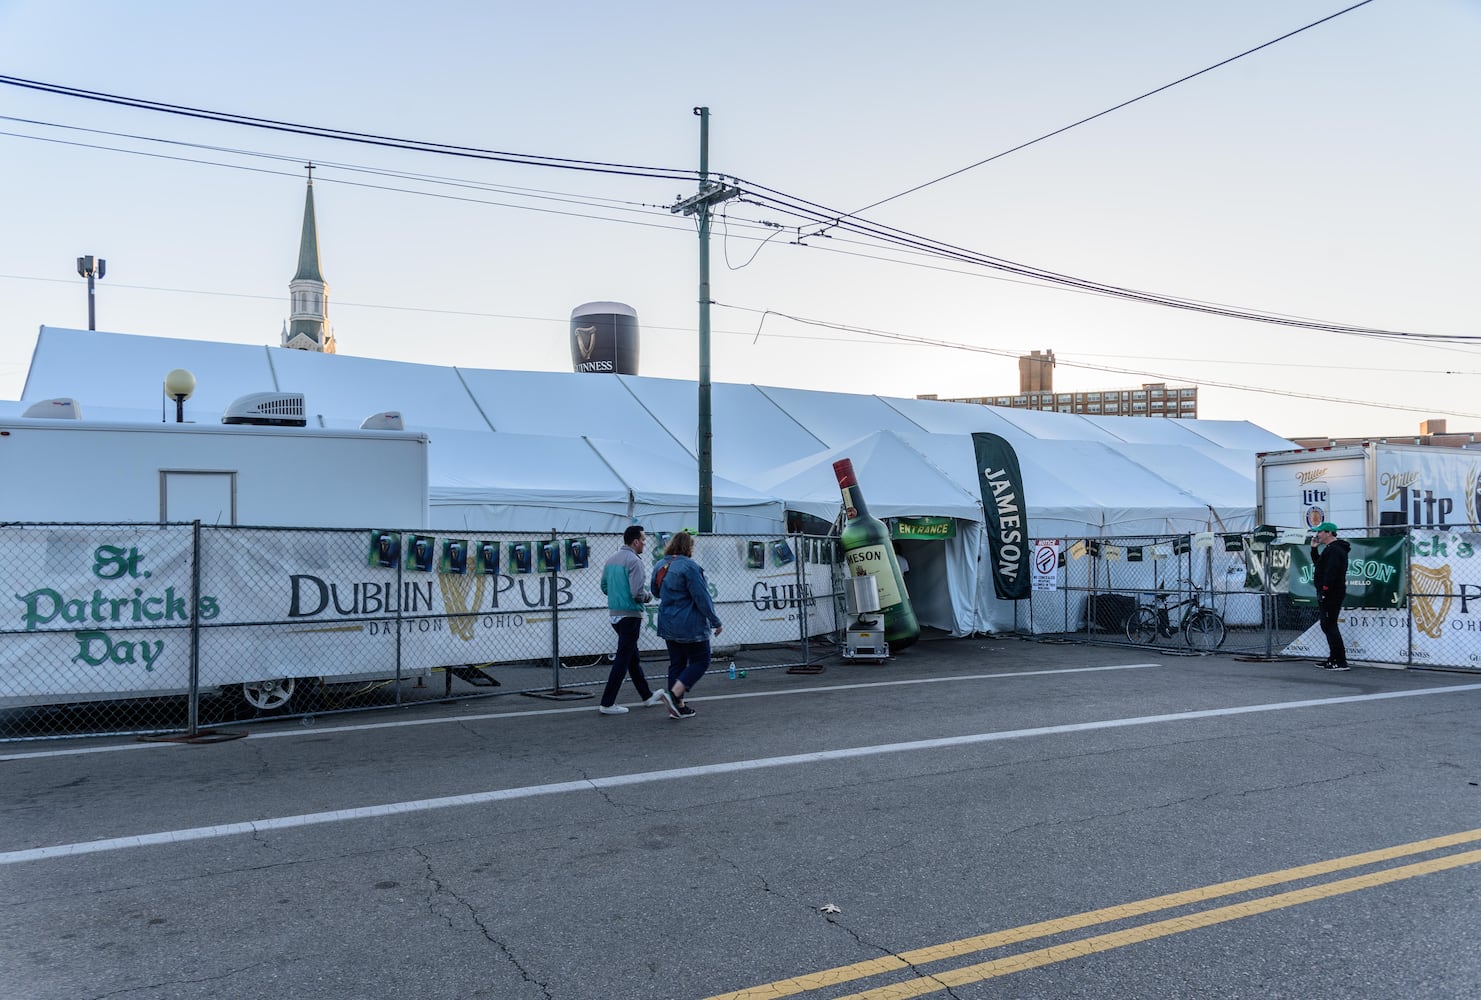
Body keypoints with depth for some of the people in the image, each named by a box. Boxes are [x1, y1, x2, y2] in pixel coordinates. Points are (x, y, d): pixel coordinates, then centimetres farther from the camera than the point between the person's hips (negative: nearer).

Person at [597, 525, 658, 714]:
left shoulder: (611, 560, 9)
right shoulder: (634, 561, -16)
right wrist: (648, 596, -3)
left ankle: (647, 696, 32)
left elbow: (604, 587, 16)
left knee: (633, 657, 18)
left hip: (615, 614, 9)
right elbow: (637, 592, -23)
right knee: (623, 659, -4)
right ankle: (607, 703, -3)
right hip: (630, 615, -9)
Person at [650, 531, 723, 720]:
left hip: (668, 625, 8)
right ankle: (673, 694, -12)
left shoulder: (660, 566, 7)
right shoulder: (689, 566, -17)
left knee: (677, 663, 14)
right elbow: (702, 597, -17)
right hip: (691, 625, -8)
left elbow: (656, 591, 19)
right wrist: (715, 621, -9)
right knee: (700, 662, 3)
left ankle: (678, 707, 14)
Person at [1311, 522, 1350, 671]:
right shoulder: (1330, 549, 20)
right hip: (1330, 595, 11)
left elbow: (1330, 573, -24)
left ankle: (1340, 661, -11)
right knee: (1328, 626, 15)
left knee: (1330, 626, -10)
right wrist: (1314, 549, 19)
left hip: (1330, 595, -11)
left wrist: (1324, 591, -25)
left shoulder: (1334, 550, -14)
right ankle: (1333, 658, 21)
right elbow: (1318, 563, 29)